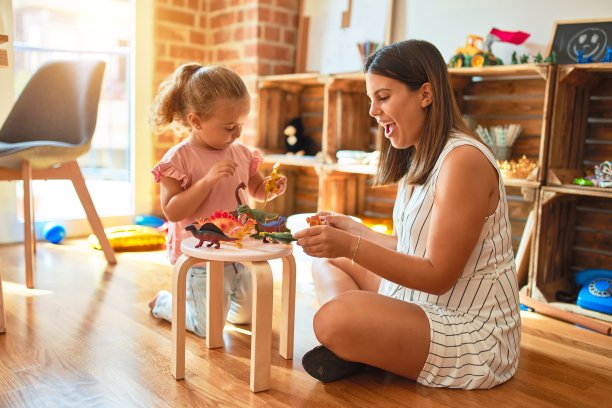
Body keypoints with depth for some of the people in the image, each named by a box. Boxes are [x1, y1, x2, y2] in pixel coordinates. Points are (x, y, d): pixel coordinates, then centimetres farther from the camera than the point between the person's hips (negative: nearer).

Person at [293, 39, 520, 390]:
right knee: (327, 260, 15)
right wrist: (353, 230, 11)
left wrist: (351, 247, -29)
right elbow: (410, 249, 9)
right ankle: (354, 351, -8)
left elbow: (438, 276, -22)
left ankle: (358, 354, 0)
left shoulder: (463, 160, -21)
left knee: (334, 320, -34)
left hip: (473, 333, -10)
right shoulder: (419, 158, 8)